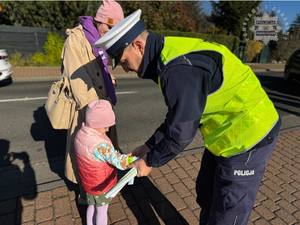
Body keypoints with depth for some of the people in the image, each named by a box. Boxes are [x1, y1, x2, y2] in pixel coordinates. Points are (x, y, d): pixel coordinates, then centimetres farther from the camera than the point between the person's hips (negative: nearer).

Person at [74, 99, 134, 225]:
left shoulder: (80, 134, -11)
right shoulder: (100, 145, -38)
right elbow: (119, 162, -34)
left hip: (87, 182, 7)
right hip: (100, 186, -7)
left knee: (92, 206, 31)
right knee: (101, 211, 20)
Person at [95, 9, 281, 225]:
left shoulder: (179, 69, -29)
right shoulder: (170, 54, 3)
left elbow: (181, 131, -24)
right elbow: (177, 116, 8)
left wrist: (150, 161, -6)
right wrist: (149, 146, 8)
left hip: (248, 136, -9)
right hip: (226, 132, 9)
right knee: (206, 193, 24)